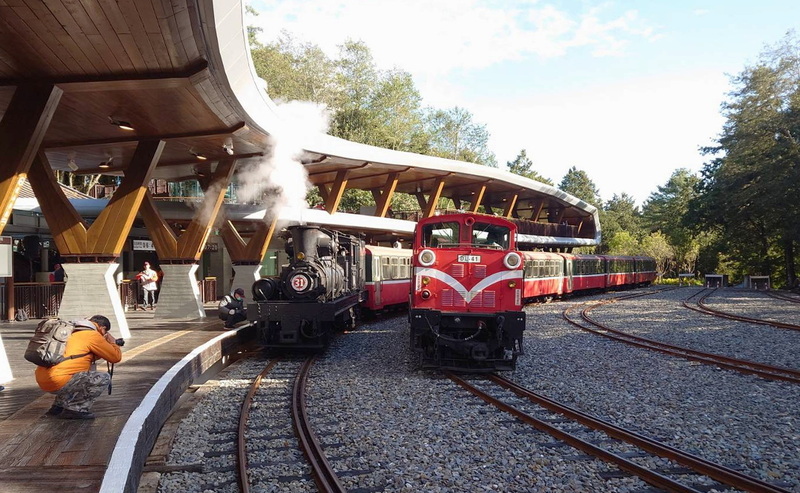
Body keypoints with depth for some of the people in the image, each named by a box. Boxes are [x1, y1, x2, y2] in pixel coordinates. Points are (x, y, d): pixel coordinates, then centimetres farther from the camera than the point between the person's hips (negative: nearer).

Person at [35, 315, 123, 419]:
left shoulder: (72, 332, 20)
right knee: (104, 378, -3)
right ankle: (75, 409, -4)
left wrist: (106, 344, 31)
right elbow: (116, 357, 1)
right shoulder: (93, 335, -5)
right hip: (58, 383, -9)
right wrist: (112, 342, 19)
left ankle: (58, 406, 22)